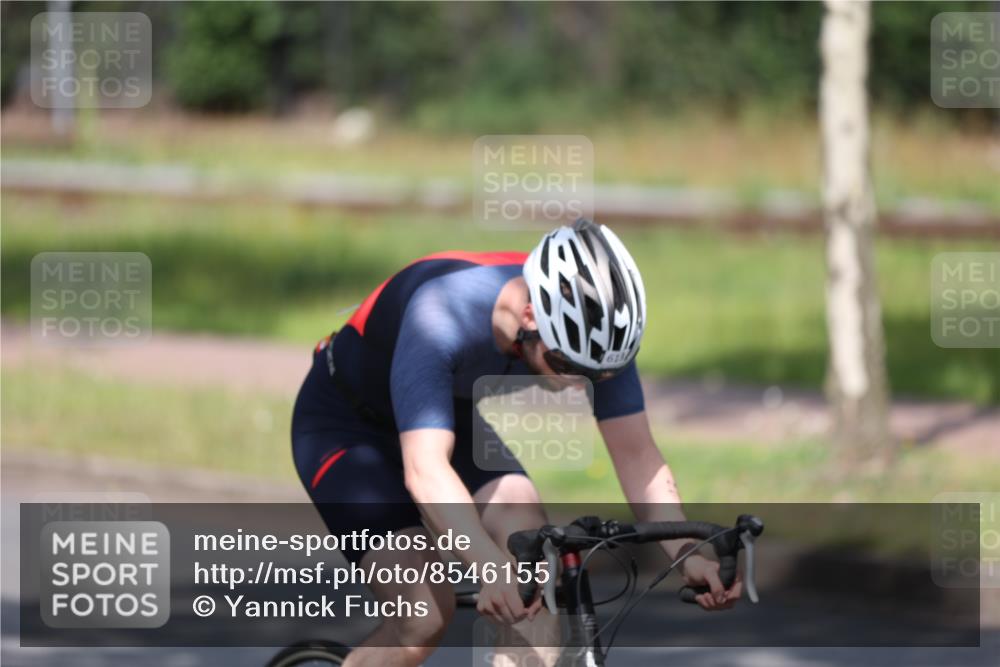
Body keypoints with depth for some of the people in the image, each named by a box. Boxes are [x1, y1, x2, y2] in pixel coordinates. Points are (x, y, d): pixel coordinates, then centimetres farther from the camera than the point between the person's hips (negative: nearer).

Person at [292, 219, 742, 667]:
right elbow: (424, 469, -49)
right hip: (343, 427, -5)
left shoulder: (591, 327, -23)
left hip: (450, 418, 6)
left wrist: (686, 554, -36)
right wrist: (493, 569, -62)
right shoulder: (442, 315, -40)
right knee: (427, 616, -21)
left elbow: (636, 454, -19)